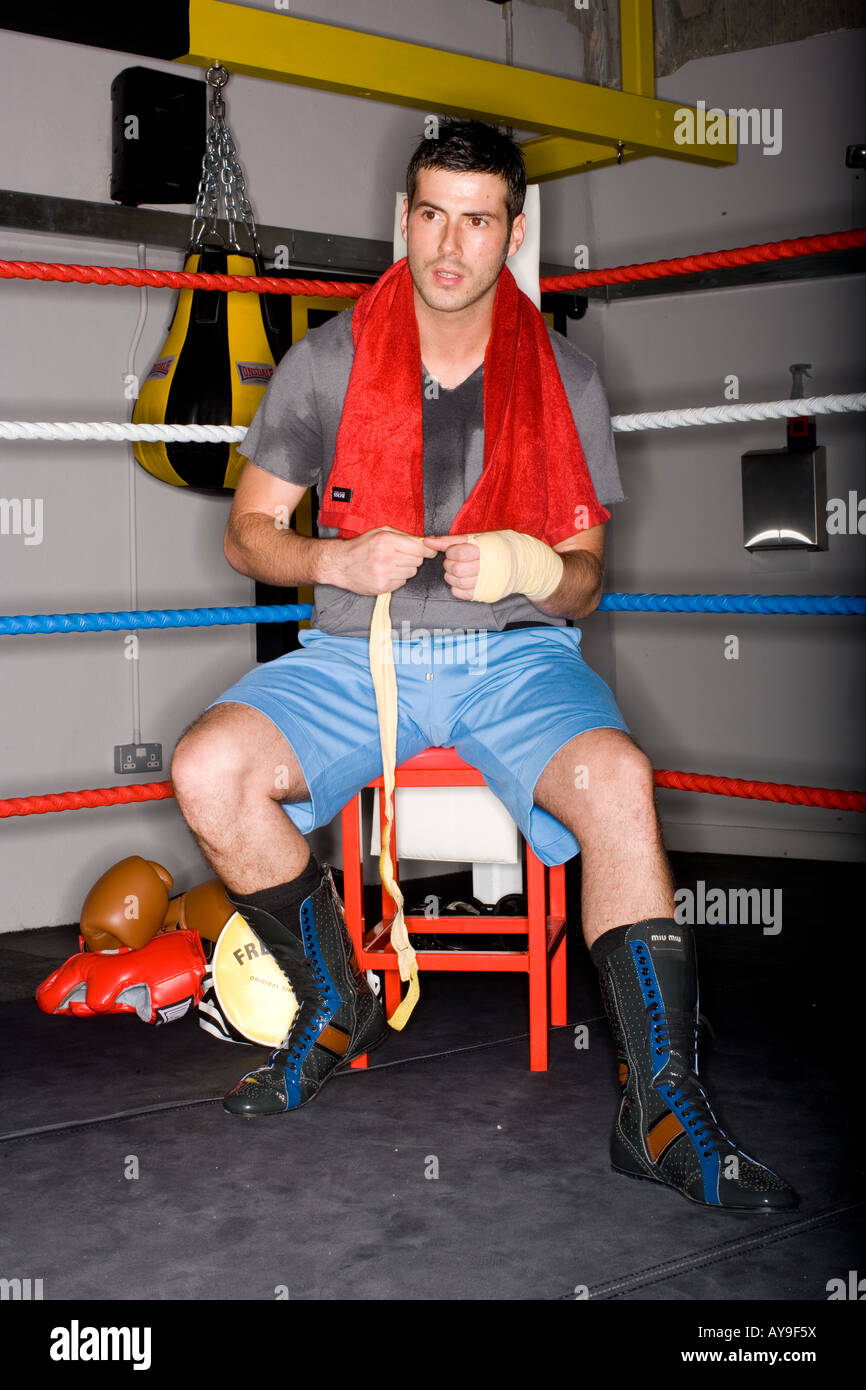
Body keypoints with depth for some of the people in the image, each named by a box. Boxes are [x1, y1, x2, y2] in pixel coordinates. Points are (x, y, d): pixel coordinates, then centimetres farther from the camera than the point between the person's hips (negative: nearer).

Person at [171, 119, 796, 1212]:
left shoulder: (564, 381, 6)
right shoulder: (326, 362, 5)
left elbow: (584, 579, 7)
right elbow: (247, 533, 7)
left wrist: (532, 571, -17)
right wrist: (340, 561, -14)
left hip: (516, 652, -1)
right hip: (354, 651, 1)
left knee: (615, 780, -33)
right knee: (208, 768, -26)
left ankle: (661, 1111, -25)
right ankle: (337, 1007, -2)